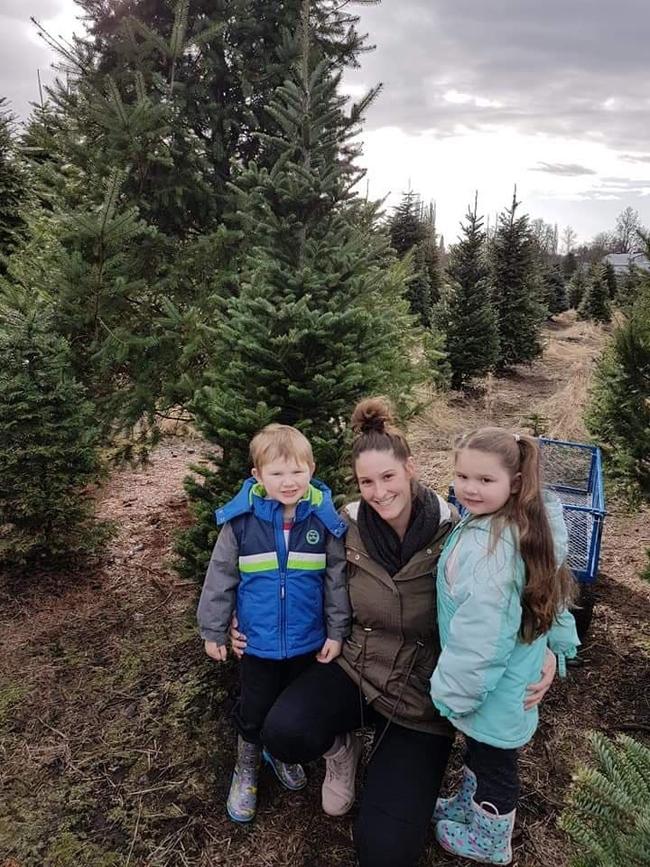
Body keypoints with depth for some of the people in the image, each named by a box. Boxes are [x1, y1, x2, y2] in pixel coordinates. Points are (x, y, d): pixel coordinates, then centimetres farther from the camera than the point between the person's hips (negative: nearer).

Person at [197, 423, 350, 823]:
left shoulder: (325, 519, -14)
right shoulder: (240, 520, -16)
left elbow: (337, 580, -5)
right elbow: (221, 577, -6)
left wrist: (337, 631, -3)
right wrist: (214, 630, -1)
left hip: (308, 640, 2)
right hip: (258, 640, -1)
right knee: (254, 710, 16)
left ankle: (282, 753, 52)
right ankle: (246, 771, 43)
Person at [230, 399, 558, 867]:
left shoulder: (453, 534, -17)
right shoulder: (349, 527, -8)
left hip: (424, 695, -2)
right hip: (356, 667, 2)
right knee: (283, 733, -28)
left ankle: (390, 767, 25)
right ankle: (342, 747, 9)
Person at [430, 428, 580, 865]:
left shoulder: (484, 547, -35)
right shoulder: (529, 526, -4)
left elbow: (478, 633, -30)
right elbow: (553, 593, 8)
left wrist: (452, 692, -17)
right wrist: (561, 643, 20)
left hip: (490, 686, -9)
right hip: (513, 677, 9)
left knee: (494, 763, 16)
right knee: (480, 749, 30)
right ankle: (468, 809, 53)